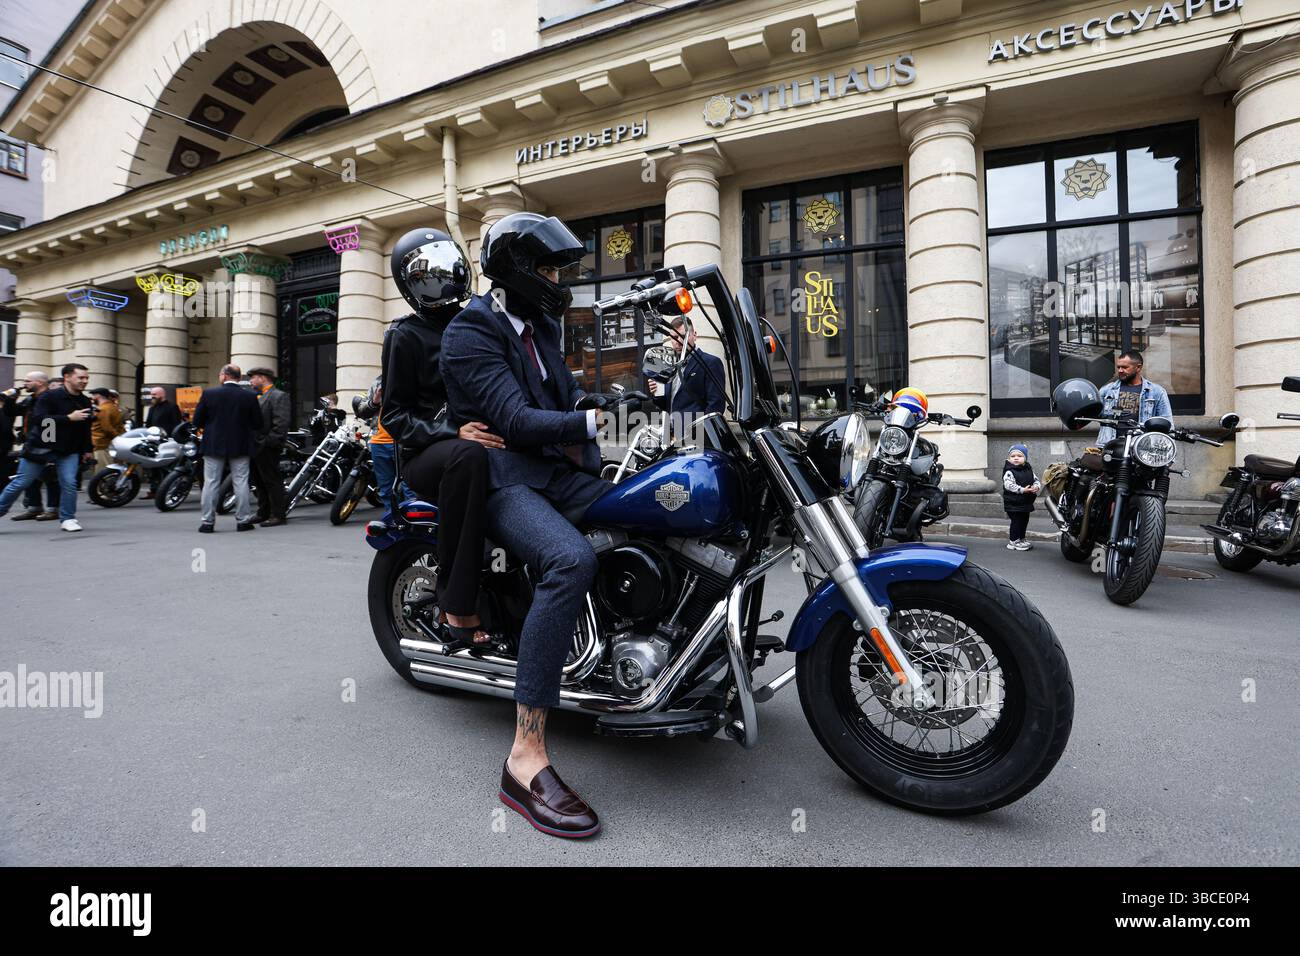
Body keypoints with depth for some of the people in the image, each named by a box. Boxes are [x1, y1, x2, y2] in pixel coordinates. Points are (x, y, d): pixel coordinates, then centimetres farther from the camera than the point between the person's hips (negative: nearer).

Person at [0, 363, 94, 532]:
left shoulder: (86, 401, 7)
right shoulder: (49, 396, -10)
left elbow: (86, 428, 18)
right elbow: (39, 419, -23)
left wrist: (87, 449, 18)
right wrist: (69, 418, -27)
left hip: (70, 450, 3)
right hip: (42, 447, -3)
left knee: (69, 483, -9)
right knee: (20, 483, 5)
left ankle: (67, 519, 3)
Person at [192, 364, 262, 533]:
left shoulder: (209, 393, -5)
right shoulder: (250, 396, -5)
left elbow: (197, 421, -1)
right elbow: (258, 424, -2)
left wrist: (211, 426, 17)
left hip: (213, 445, 0)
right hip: (240, 446, 0)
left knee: (211, 483, 6)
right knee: (241, 483, 5)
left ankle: (207, 522, 9)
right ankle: (243, 520, 7)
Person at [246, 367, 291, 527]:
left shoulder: (278, 396, -8)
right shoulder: (254, 396, 20)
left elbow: (281, 424, -17)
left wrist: (268, 442, -20)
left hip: (267, 448, -9)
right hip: (255, 448, 9)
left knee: (272, 482, -4)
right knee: (260, 482, 14)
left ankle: (278, 515, 1)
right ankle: (263, 513, 22)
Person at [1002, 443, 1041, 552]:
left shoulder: (1029, 470, 9)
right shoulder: (1009, 472, -13)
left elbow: (1036, 480, 12)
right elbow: (1008, 484, -24)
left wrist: (1036, 486, -11)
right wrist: (1022, 490, -30)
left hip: (1026, 502, 7)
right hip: (1013, 503, -7)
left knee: (1024, 521, 16)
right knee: (1016, 521, -5)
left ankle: (1021, 539, 31)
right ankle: (1013, 541, 4)